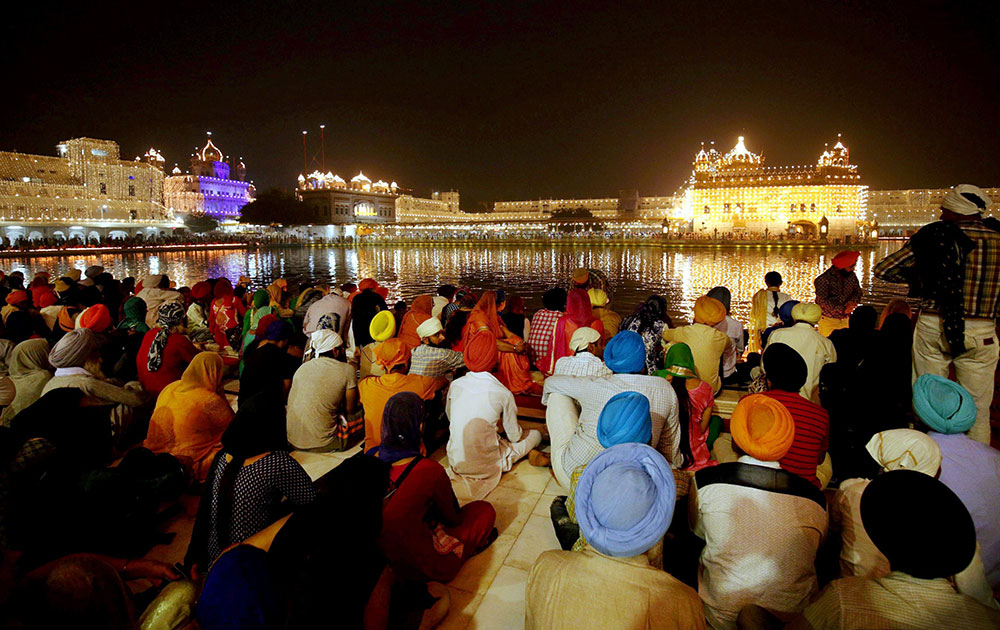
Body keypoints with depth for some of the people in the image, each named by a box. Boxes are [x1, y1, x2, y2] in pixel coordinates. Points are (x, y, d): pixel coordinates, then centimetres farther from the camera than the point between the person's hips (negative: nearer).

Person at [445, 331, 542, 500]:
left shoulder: (455, 385, -7)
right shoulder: (503, 393, -17)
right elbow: (514, 436, -5)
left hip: (456, 462, 3)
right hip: (484, 466, -3)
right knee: (535, 435, 16)